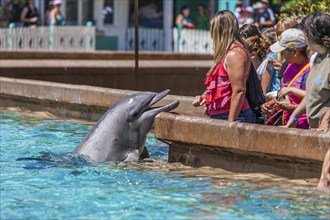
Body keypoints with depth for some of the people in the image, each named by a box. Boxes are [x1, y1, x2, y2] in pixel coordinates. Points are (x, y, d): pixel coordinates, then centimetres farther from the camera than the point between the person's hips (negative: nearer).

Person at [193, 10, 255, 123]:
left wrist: (230, 123, -20)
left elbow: (239, 91, -19)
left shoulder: (234, 54, -13)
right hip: (219, 117, 9)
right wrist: (204, 97, 14)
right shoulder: (227, 53, 18)